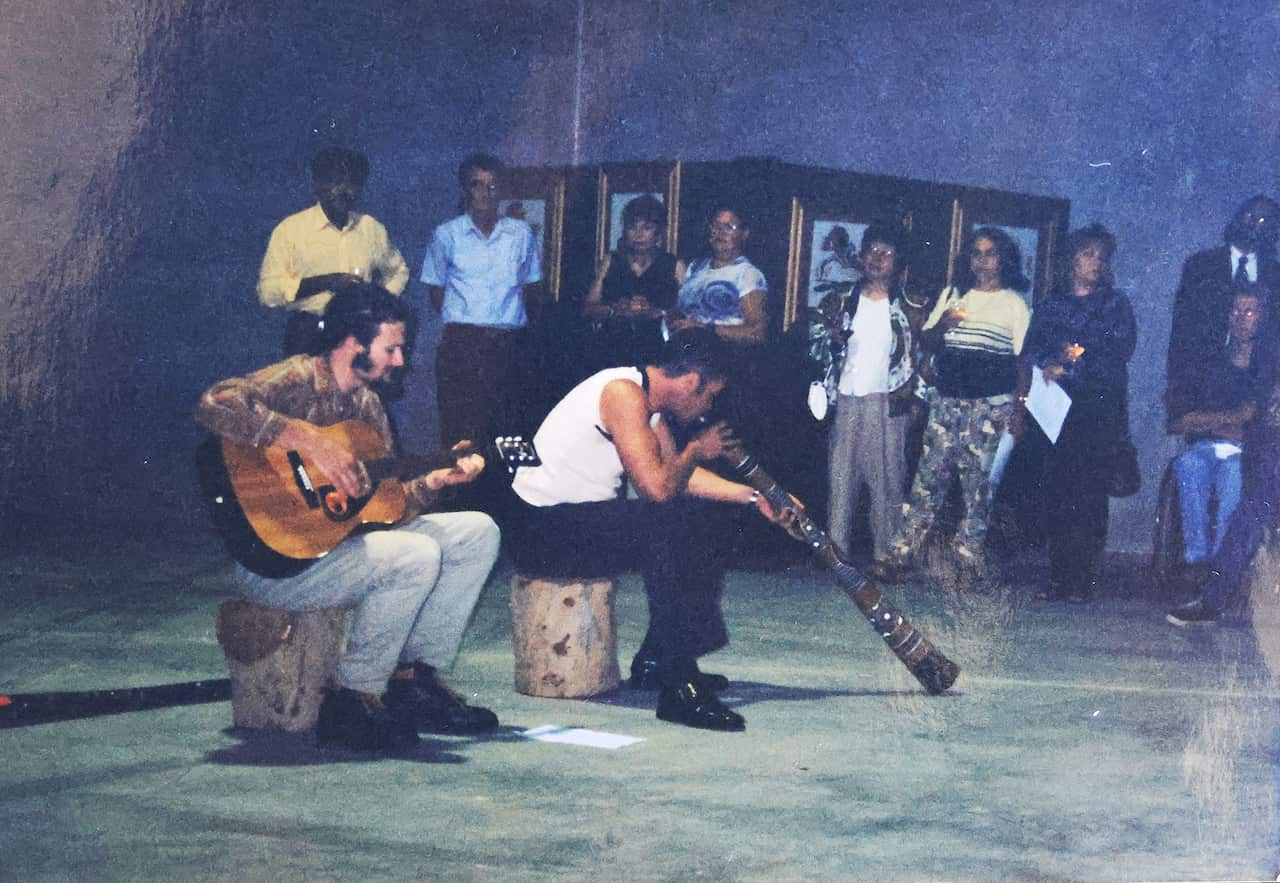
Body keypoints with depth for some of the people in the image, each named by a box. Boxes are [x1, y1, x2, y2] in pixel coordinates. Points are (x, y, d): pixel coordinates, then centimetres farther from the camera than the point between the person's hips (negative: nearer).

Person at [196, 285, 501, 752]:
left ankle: (413, 678, 7)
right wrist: (311, 440, -34)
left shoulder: (367, 405, 14)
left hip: (344, 538, 9)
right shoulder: (298, 380, -13)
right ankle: (352, 702, -15)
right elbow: (215, 404, -32)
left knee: (478, 532, 6)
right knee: (416, 556, -30)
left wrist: (436, 479, -2)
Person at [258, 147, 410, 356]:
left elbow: (398, 271, 29)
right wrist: (325, 282, -14)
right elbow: (267, 291, -7)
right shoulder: (290, 230, 1)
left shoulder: (372, 228, 12)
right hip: (309, 336, -3)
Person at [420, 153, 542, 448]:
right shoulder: (446, 235, 5)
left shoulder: (521, 233, 10)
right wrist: (460, 323, 1)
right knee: (458, 432, -6)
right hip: (460, 343, -2)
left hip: (509, 344, 2)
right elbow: (436, 288, 12)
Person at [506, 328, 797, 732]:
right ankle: (678, 688, -26)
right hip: (543, 529, -11)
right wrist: (697, 450, -10)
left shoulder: (648, 397, 10)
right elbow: (657, 487, -28)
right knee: (667, 528, -27)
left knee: (697, 528, 11)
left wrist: (754, 497, 14)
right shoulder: (624, 394, -21)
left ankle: (654, 662, 18)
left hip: (577, 515, 11)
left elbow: (679, 474, 18)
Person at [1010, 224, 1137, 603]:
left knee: (1088, 498, -8)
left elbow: (1118, 354, -6)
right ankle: (1059, 578, 6)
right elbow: (1029, 358, 12)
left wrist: (1068, 367, -12)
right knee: (1053, 497, -1)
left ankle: (1083, 581, -4)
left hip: (1097, 412, -3)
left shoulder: (1116, 305, 8)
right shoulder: (1051, 305, 16)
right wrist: (1020, 407, 4)